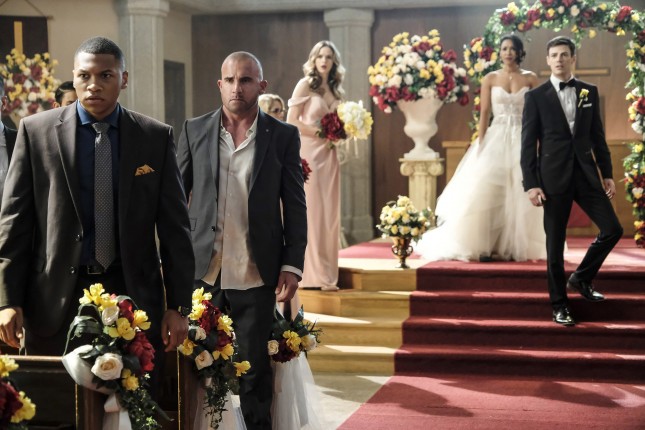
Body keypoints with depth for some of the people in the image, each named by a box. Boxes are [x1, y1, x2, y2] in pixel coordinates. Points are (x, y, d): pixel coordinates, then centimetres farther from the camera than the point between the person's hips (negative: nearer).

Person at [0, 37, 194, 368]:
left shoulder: (157, 137, 3)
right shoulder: (36, 130, 2)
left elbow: (174, 226, 4)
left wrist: (178, 306, 1)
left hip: (133, 294, 0)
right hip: (54, 301, 0)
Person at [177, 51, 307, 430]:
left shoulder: (283, 136, 2)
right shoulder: (195, 130, 5)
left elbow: (295, 206, 2)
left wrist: (293, 265, -5)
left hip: (257, 275, -1)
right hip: (203, 271, 2)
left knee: (255, 369, 6)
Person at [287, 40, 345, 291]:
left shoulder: (335, 90, 15)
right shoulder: (305, 85, -3)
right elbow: (291, 121, -9)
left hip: (329, 155, 6)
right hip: (309, 153, -6)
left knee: (329, 213, 5)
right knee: (312, 212, -5)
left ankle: (326, 272, 10)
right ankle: (314, 274, -2)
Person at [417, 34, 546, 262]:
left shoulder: (530, 79, 5)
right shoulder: (490, 79, 5)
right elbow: (484, 114, 2)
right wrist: (480, 146, -5)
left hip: (522, 140, 0)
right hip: (496, 139, 0)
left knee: (520, 194, -2)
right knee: (487, 192, -8)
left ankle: (515, 247, 5)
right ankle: (485, 247, -4)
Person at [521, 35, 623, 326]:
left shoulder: (590, 92, 10)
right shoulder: (535, 97, -1)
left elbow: (597, 136, 12)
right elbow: (528, 144, -3)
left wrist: (607, 174, 8)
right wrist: (531, 184, -10)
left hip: (586, 174, 4)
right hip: (554, 178, -3)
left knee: (612, 229, -1)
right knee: (555, 243, 2)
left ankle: (581, 278, 21)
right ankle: (559, 304, 15)